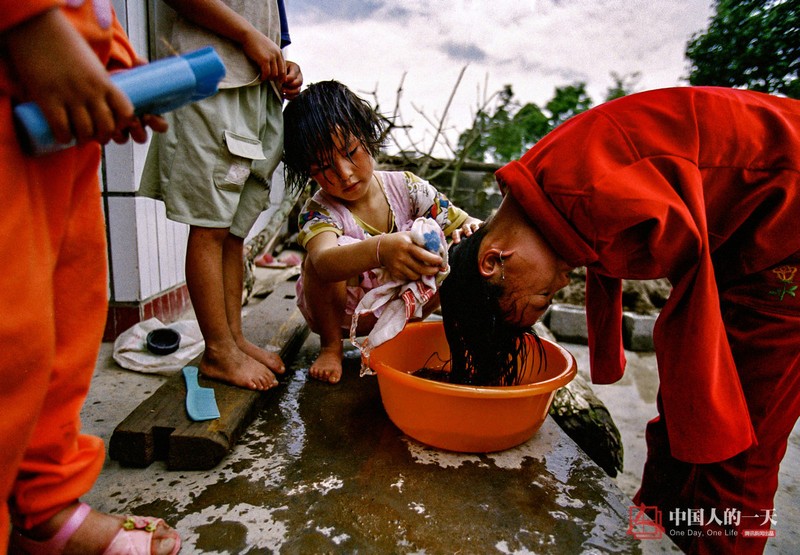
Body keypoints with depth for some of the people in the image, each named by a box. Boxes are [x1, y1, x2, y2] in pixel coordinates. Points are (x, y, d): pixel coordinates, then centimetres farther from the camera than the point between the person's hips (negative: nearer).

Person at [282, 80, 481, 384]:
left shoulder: (406, 188, -12)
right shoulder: (318, 211, -23)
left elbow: (462, 221, -12)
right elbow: (323, 262, -47)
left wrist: (473, 229, -38)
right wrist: (379, 249, -68)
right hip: (340, 313, -3)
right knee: (334, 251, -34)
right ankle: (331, 346, -8)